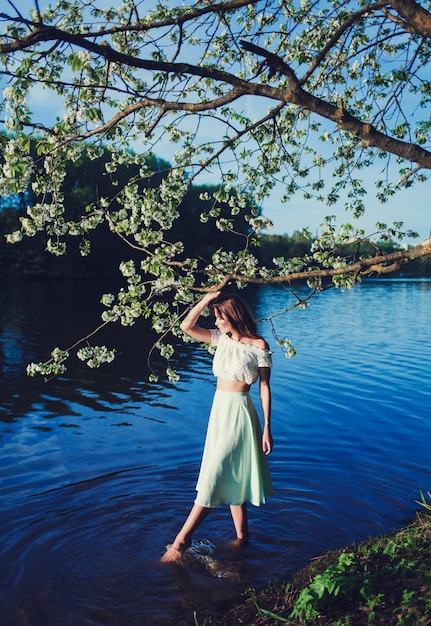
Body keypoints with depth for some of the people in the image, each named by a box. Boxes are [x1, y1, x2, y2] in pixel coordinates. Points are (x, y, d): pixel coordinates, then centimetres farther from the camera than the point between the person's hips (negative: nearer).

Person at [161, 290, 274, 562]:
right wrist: (207, 299, -8)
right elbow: (187, 326, 0)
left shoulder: (259, 346, -10)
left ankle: (182, 539, 4)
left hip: (239, 413, -7)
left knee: (214, 478, -3)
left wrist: (267, 428, -9)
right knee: (231, 478, 14)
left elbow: (265, 387, -8)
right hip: (219, 410, 7)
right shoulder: (222, 338, 6)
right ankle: (242, 537, 27)